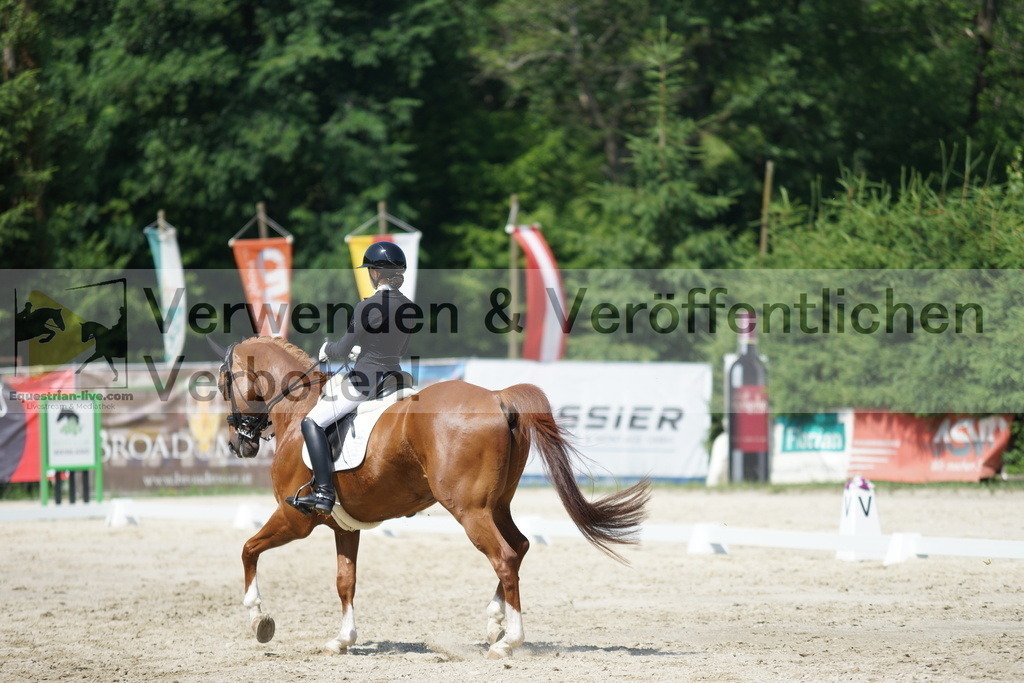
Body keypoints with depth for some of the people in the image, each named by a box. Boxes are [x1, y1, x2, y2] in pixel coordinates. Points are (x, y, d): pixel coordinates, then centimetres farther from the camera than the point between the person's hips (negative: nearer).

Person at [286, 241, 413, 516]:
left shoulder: (367, 307, -18)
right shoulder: (409, 307, 4)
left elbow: (343, 348, -13)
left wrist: (327, 350, 9)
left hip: (366, 380, -8)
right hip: (394, 377, 8)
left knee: (313, 422, -3)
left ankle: (324, 493, -15)